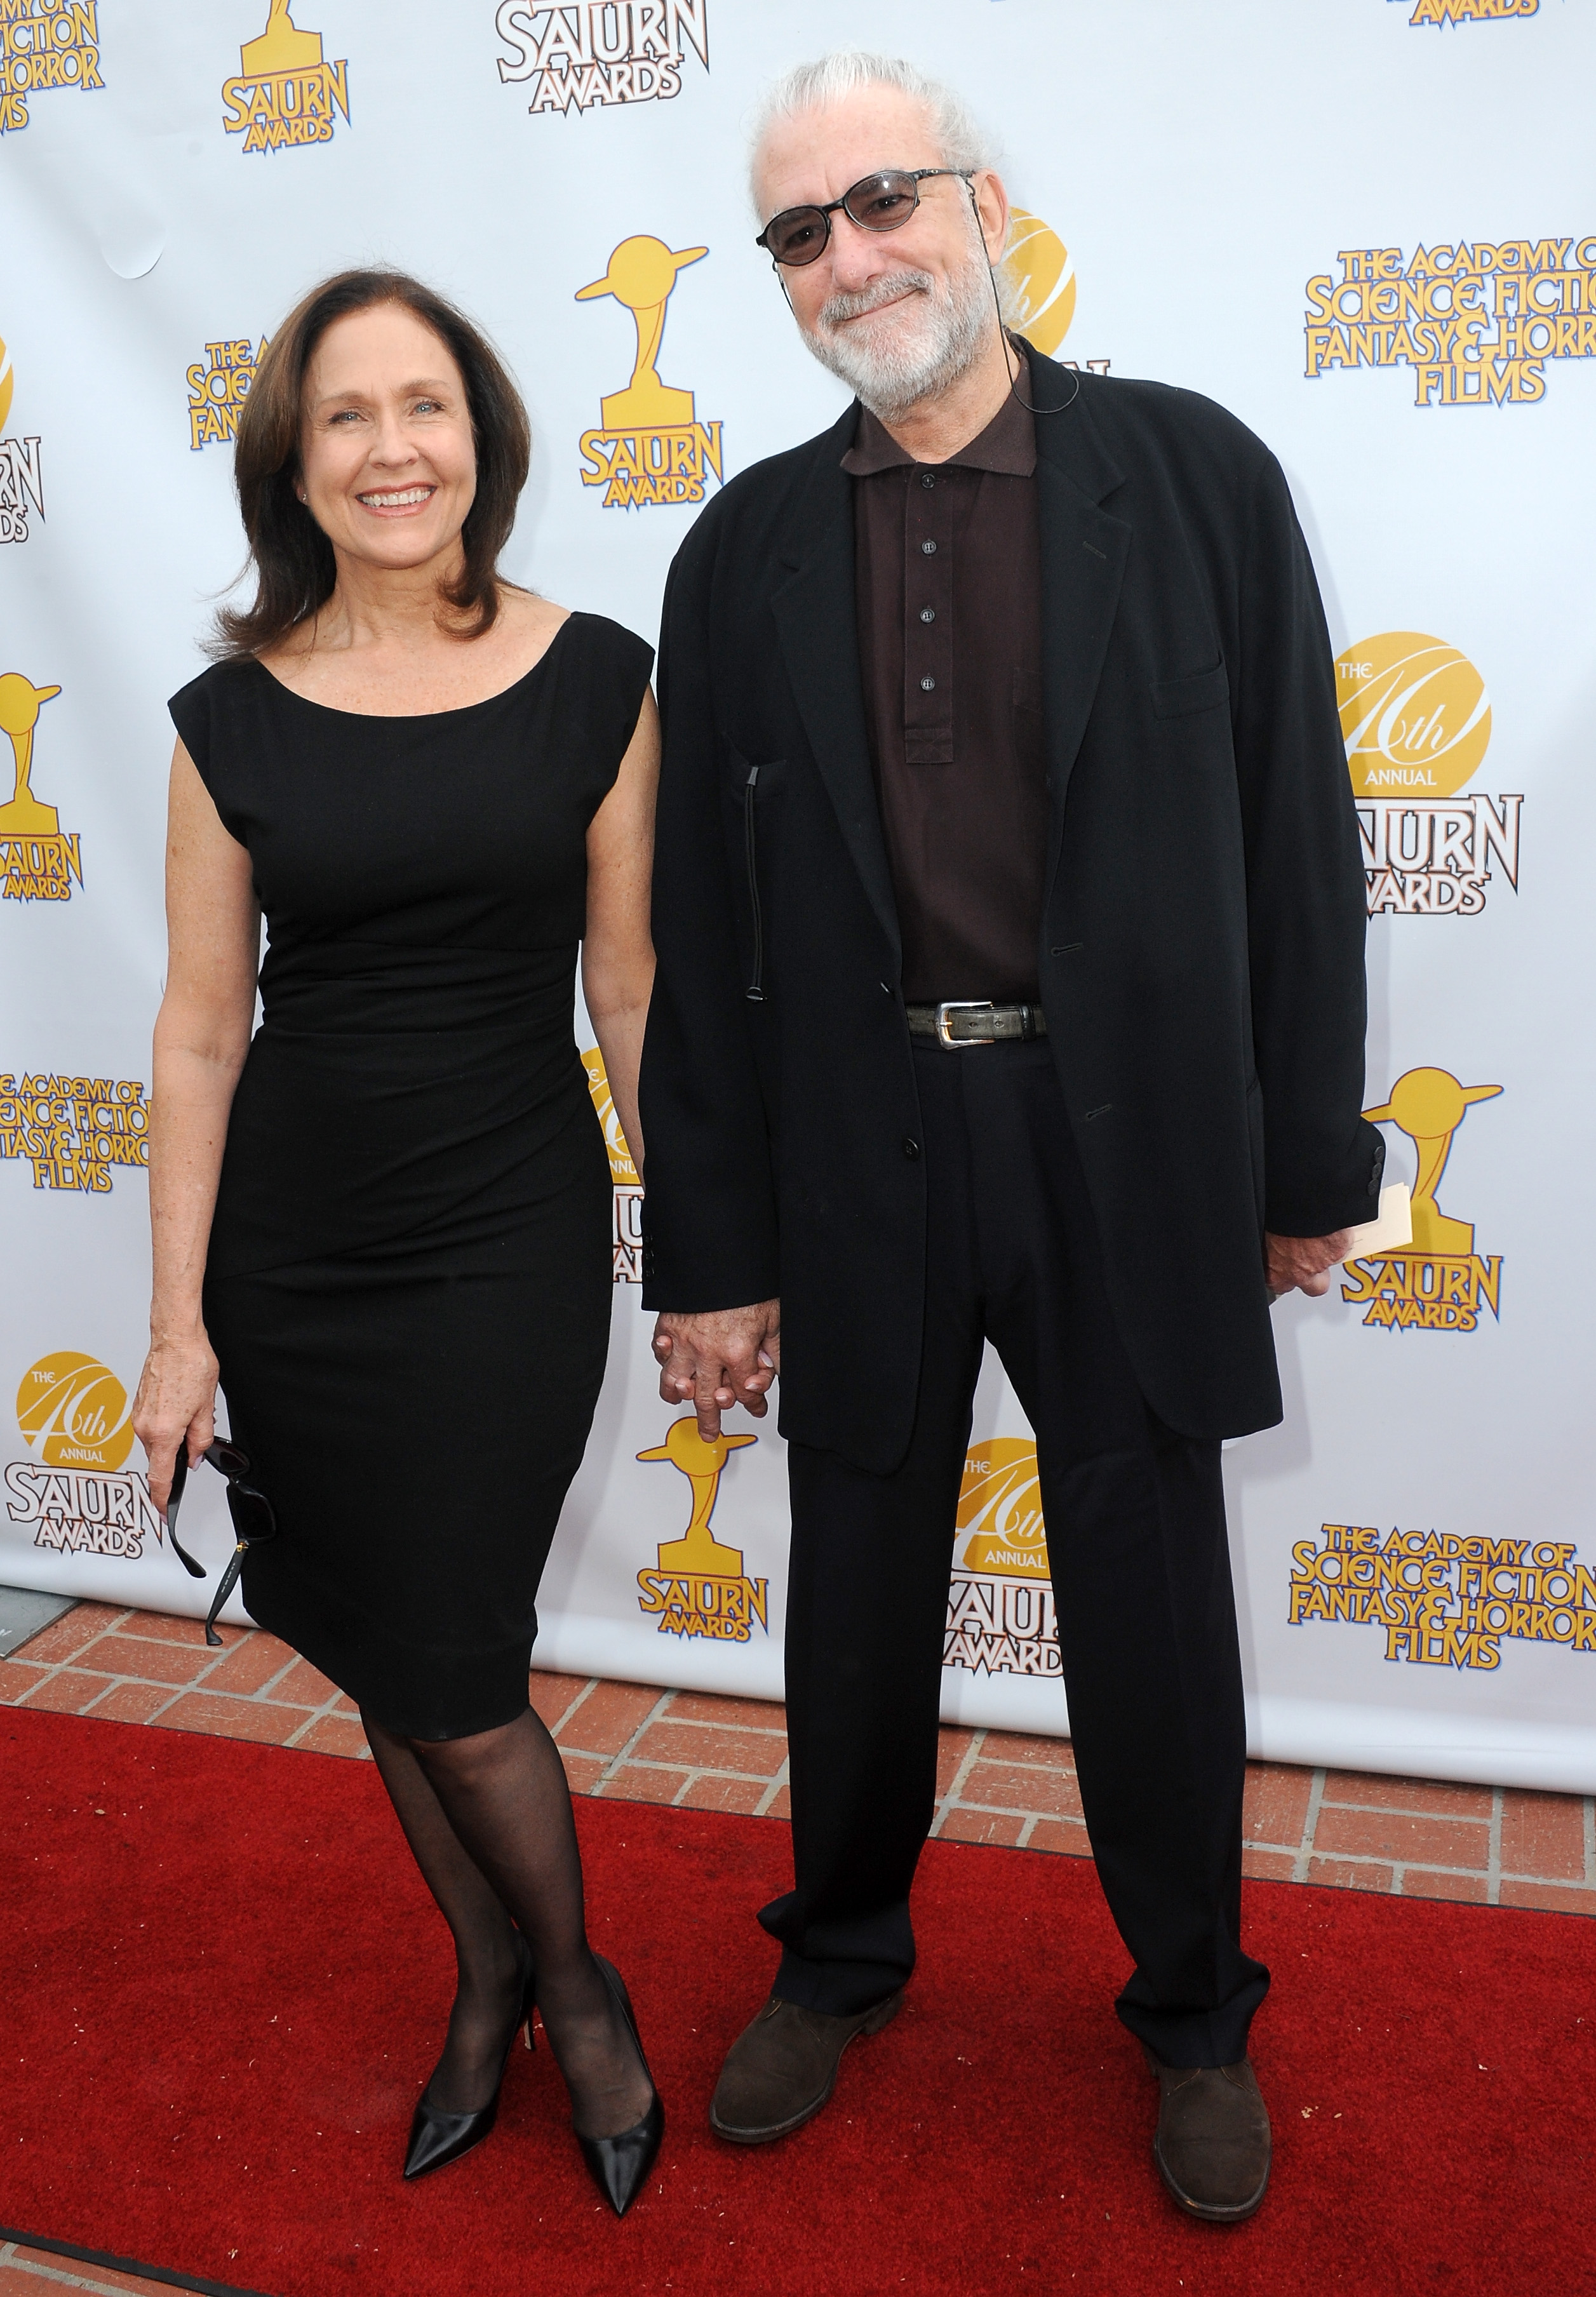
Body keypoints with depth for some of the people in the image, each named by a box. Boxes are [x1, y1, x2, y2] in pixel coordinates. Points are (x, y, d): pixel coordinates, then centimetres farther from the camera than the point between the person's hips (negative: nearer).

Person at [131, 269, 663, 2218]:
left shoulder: (591, 681, -3)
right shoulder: (234, 719, -1)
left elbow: (628, 984, 0)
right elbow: (201, 1029, 1)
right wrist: (180, 1323, 1)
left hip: (512, 1241, -2)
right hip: (293, 1247, 2)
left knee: (452, 1679, 0)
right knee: (390, 1670, 14)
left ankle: (573, 1984, 31)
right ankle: (492, 1973, 41)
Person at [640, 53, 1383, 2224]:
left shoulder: (1192, 474, -2)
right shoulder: (747, 552, 2)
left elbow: (1293, 833, 0)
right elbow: (702, 929, 2)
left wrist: (1310, 1155, 0)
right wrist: (711, 1251, 0)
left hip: (1127, 1142, -1)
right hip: (858, 1149, 2)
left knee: (1153, 1608, 11)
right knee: (859, 1598, 16)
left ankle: (1193, 2009, 37)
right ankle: (840, 1961, 43)